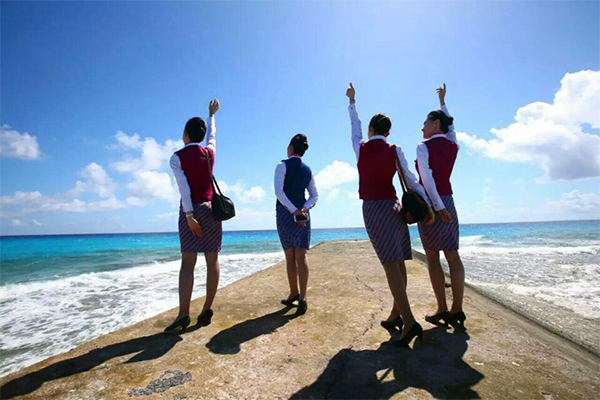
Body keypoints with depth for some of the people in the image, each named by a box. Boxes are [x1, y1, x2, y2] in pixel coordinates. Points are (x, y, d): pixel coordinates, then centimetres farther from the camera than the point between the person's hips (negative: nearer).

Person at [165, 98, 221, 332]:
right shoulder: (209, 152, 8)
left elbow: (184, 187, -13)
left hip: (191, 210, -3)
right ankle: (207, 309, 7)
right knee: (212, 260, 4)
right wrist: (211, 115, 45)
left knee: (188, 262, -5)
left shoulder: (177, 157, -2)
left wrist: (189, 215, -18)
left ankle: (183, 314, -9)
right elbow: (212, 135, 29)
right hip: (212, 208, 3)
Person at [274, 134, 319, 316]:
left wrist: (294, 211, -15)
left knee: (290, 256, 7)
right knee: (301, 255, -4)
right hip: (303, 213, 3)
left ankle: (294, 293, 19)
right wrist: (303, 209, -5)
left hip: (285, 213, -3)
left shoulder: (283, 166, -4)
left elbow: (279, 191, -15)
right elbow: (314, 196, 9)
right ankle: (302, 296, -13)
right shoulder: (308, 170, 12)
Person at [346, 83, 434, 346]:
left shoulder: (360, 148, 1)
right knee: (399, 262, 9)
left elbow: (355, 125, 19)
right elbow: (411, 180, 1)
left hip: (373, 209, -3)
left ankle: (409, 321, -13)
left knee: (390, 264, -8)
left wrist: (352, 101, 34)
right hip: (394, 206, 4)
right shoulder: (395, 151, 4)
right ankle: (396, 314, 19)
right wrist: (428, 206, 7)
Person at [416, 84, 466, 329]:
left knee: (432, 257, 1)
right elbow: (450, 126, 30)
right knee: (452, 255, 5)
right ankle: (457, 309, 10)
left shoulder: (424, 147, -8)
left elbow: (427, 180, -17)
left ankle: (442, 310, 6)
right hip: (448, 201, 6)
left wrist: (438, 207, -18)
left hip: (430, 204, -6)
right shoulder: (453, 145, 9)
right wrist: (442, 101, 41)